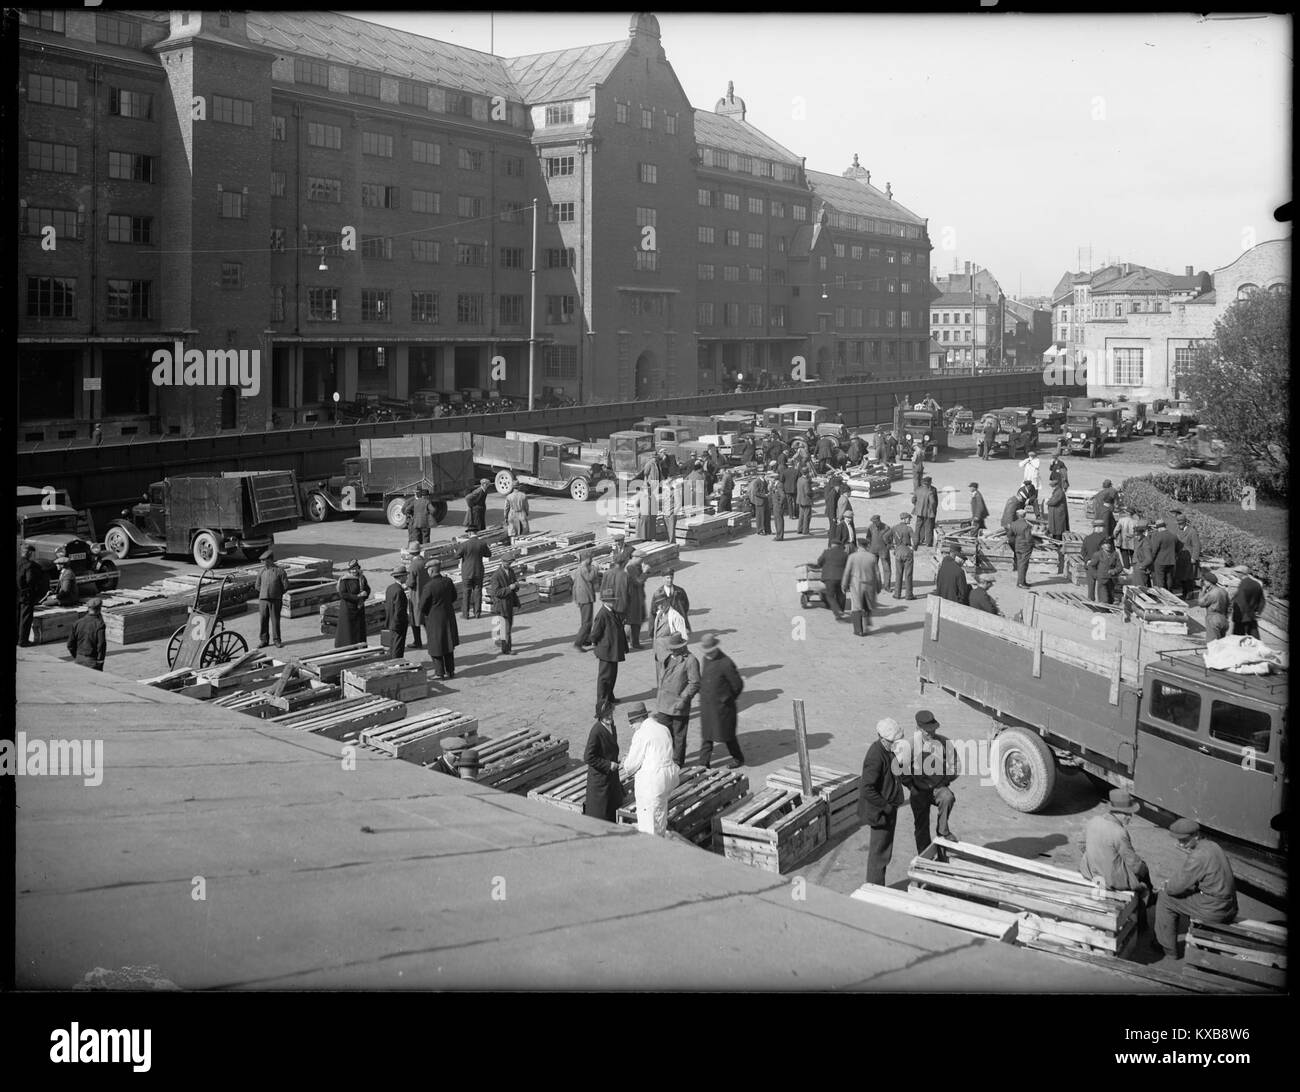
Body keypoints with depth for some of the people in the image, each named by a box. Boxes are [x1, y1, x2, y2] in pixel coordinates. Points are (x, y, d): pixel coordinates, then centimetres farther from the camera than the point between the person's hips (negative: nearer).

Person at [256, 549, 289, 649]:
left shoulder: (279, 571, -4)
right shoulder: (262, 572, 8)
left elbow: (286, 586, -1)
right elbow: (258, 586, 20)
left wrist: (277, 594, 7)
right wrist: (264, 593, 14)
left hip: (275, 600, -3)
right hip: (263, 599, 4)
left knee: (275, 620, 0)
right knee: (263, 620, 4)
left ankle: (277, 640, 9)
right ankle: (263, 640, 13)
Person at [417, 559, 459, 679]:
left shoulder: (429, 586, -23)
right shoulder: (448, 581, -5)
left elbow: (422, 605, -16)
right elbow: (454, 597, 8)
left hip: (434, 619, -6)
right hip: (448, 616, 6)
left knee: (436, 646, 7)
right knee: (448, 645, 17)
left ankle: (439, 672, 11)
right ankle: (450, 671, 22)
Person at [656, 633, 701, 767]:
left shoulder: (690, 661, -12)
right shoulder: (668, 658, 12)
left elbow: (694, 684, -13)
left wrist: (684, 699, -20)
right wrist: (658, 699, 17)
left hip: (678, 706, -6)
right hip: (664, 706, 6)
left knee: (678, 736, 6)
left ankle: (678, 761, 17)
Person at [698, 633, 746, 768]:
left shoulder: (726, 663, -20)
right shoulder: (705, 659, 4)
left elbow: (738, 685, -12)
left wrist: (728, 699, -2)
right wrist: (703, 695, 12)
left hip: (722, 706, -6)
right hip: (706, 706, 6)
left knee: (727, 735, 7)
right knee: (706, 736, 9)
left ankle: (739, 759, 27)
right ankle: (703, 764, 14)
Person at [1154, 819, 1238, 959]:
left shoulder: (1198, 857, -22)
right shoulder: (1212, 846, 8)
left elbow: (1176, 887, -15)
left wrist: (1166, 887, 5)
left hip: (1213, 910, -9)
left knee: (1165, 899, 4)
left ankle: (1168, 947, 16)